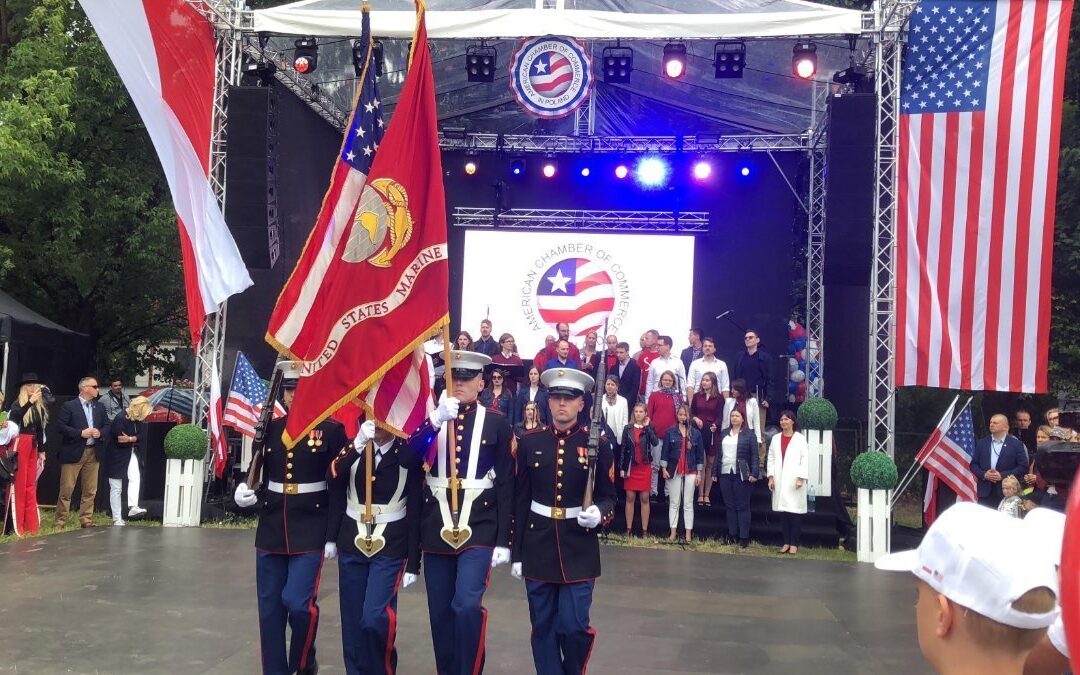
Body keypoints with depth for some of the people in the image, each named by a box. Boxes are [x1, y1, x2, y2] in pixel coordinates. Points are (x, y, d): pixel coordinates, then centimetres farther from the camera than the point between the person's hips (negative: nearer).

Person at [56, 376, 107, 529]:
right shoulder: (69, 406, -4)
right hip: (73, 453, -5)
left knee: (90, 491, 7)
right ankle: (60, 522, 6)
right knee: (66, 490, -2)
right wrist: (81, 433, -17)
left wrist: (100, 433, -6)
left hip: (93, 453, 5)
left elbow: (106, 425, 16)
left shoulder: (100, 407, 13)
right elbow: (61, 426, -10)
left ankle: (86, 520, 15)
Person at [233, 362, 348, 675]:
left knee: (299, 603, -12)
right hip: (271, 531, 4)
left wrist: (334, 536, -8)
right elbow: (256, 473, 14)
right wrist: (244, 492, -9)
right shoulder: (269, 428, 7)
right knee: (269, 610, 8)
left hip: (310, 532, -4)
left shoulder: (332, 430, -4)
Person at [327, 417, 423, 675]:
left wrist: (413, 563, -4)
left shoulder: (408, 455, -5)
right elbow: (333, 480, -14)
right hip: (351, 543, 4)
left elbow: (415, 511, -4)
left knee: (375, 617, -14)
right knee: (353, 620, 9)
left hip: (390, 547, -3)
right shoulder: (353, 448, 4)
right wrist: (358, 444, -24)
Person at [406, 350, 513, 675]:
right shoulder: (431, 417, 7)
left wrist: (504, 540, -4)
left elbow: (506, 484, 0)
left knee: (467, 605, -16)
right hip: (436, 529, 3)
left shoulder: (496, 423, 1)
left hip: (479, 528, -3)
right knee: (440, 612, 10)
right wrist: (436, 420, -27)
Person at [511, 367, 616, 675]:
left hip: (579, 548, -2)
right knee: (543, 627, 9)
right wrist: (517, 553, 2)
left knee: (574, 626, -2)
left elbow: (608, 497, 2)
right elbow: (520, 500, 3)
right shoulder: (530, 442, 2)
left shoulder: (598, 444, -2)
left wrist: (598, 514, -22)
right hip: (538, 546, 2)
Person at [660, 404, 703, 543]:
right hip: (674, 471, 0)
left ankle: (688, 534, 6)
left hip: (690, 472, 0)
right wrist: (664, 468, -5)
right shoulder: (670, 432, 2)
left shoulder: (696, 433, 4)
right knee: (674, 503, 4)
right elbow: (665, 451, 2)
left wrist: (699, 473, 3)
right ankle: (673, 532, 7)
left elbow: (700, 454, 6)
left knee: (688, 504, 3)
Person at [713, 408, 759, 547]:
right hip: (725, 474, 5)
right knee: (729, 506, 8)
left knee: (743, 506, -2)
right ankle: (732, 535, 14)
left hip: (742, 475, -5)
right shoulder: (723, 433, 14)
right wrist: (715, 472, 11)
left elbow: (754, 456, -4)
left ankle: (744, 537, 0)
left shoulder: (749, 434, 1)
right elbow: (719, 454, 15)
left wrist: (754, 473, -13)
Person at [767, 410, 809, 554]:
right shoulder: (775, 438, 12)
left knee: (795, 512, -4)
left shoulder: (800, 438, 0)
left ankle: (794, 543, 2)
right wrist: (770, 477, 1)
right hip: (779, 481, 4)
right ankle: (786, 542, 12)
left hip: (794, 481, -4)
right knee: (783, 511, 5)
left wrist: (801, 478, -12)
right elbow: (771, 458, 10)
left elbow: (805, 459, -5)